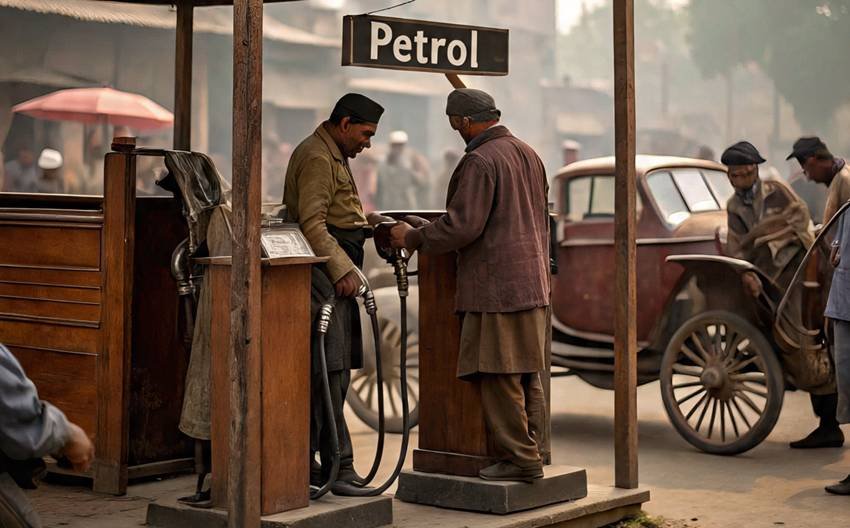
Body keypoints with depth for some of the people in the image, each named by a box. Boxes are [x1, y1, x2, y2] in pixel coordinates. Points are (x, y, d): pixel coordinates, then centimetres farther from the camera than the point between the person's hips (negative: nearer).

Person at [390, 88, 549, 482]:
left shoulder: (480, 161, -14)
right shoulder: (528, 154, 16)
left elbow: (462, 225, -19)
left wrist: (413, 238, -7)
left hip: (498, 287, -9)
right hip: (532, 284, 10)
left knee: (499, 377, -4)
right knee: (527, 375, 13)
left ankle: (519, 458, -1)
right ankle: (530, 453, 17)